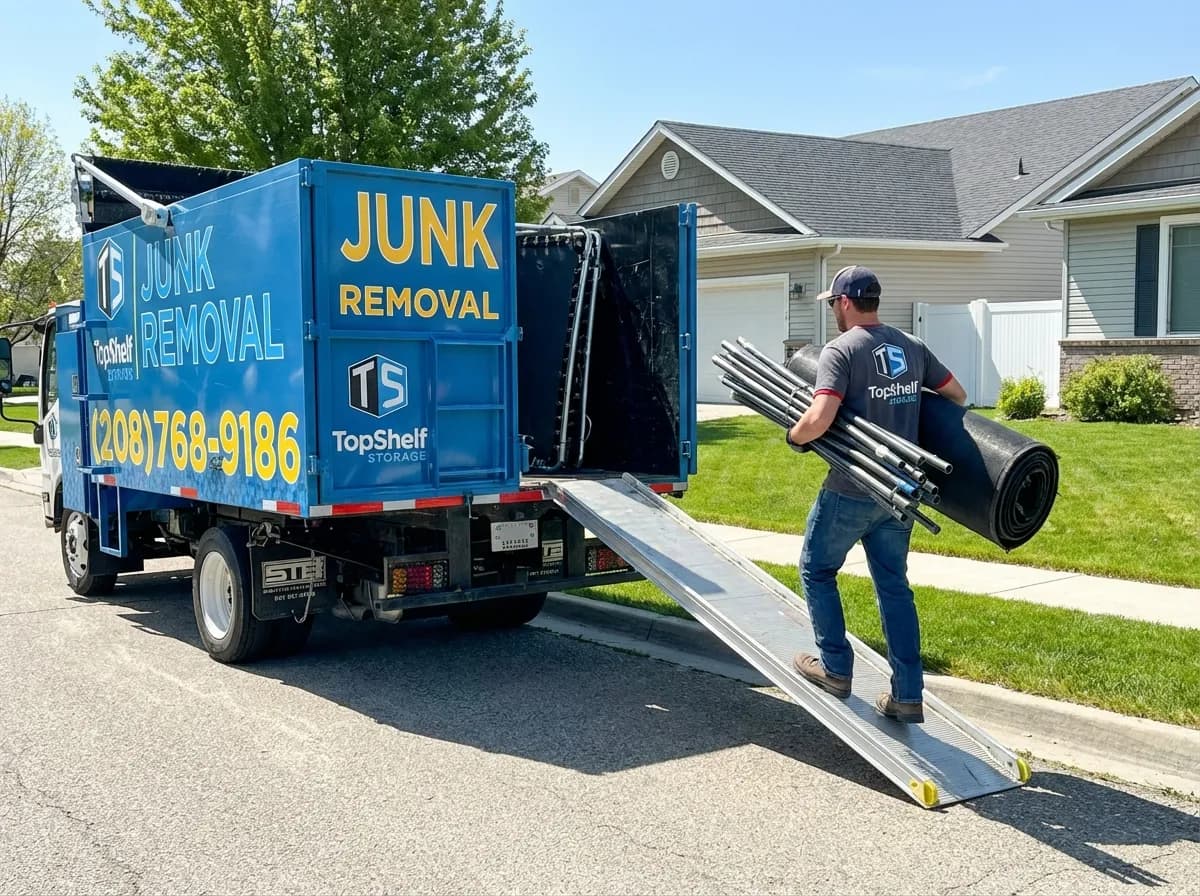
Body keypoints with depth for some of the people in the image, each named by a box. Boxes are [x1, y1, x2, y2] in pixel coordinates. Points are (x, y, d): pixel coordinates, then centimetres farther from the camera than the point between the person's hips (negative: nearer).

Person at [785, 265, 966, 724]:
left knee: (817, 570, 15)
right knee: (894, 586, 12)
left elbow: (820, 418, -24)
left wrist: (794, 436, -4)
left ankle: (835, 668, 21)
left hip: (851, 492, -6)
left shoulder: (841, 350, -12)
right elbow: (957, 395, 17)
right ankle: (908, 695, 12)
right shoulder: (913, 347, 7)